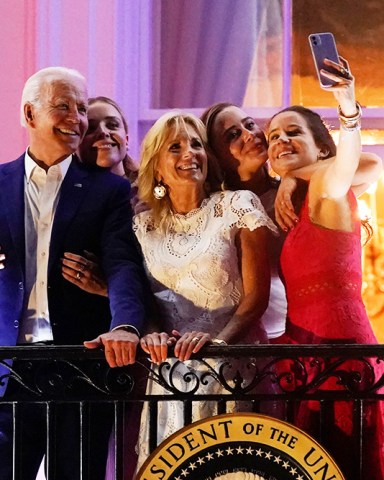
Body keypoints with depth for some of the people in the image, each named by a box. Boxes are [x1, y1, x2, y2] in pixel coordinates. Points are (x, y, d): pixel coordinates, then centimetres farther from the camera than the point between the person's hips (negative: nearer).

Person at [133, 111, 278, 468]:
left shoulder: (237, 206, 2)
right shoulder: (143, 225, 11)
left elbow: (256, 294, -3)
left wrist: (217, 338, -18)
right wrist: (150, 333, -10)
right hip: (169, 369, 3)